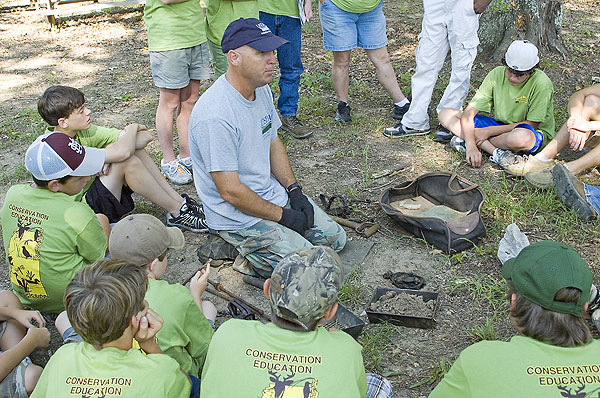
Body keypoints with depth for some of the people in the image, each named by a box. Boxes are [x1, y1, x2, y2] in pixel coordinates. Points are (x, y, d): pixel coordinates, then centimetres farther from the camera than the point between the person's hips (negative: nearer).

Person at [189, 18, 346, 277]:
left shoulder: (261, 89, 0)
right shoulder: (215, 115, -29)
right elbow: (230, 191, -25)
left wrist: (295, 191, 2)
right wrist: (283, 216, -15)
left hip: (275, 196, 9)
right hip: (238, 217, -9)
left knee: (336, 238, 13)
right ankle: (245, 251, 5)